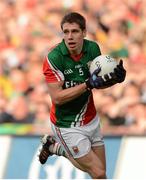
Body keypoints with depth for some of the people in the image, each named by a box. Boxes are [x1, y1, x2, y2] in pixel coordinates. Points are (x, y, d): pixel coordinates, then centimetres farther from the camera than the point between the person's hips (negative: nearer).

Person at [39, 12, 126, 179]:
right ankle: (54, 146, 18)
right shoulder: (54, 57, -23)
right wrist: (88, 84, -34)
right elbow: (57, 97, -25)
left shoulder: (93, 48, -8)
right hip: (67, 125, -6)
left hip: (90, 119, 6)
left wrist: (116, 78, -16)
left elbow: (99, 83, 6)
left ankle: (56, 147, 33)